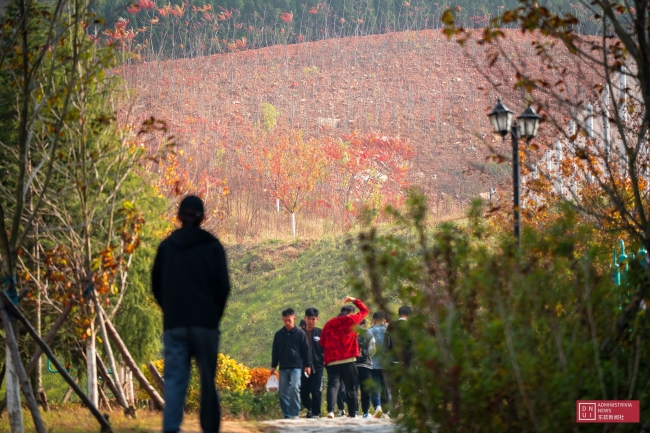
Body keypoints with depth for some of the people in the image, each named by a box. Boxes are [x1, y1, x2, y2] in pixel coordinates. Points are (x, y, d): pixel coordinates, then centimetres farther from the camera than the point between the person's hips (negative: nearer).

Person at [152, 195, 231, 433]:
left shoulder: (166, 246, 6)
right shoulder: (212, 246, 0)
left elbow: (156, 285, 8)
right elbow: (223, 285, -3)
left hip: (174, 324, 1)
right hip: (205, 323, -1)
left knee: (174, 380, -4)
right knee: (207, 380, 6)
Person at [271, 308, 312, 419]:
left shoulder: (300, 333, 1)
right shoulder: (279, 334, 9)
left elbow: (305, 350, 3)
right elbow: (275, 352, 14)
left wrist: (307, 365, 0)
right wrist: (273, 366, 10)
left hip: (296, 366, -4)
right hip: (283, 367, 4)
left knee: (294, 388, -19)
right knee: (283, 392, 2)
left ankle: (295, 415, -16)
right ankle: (287, 416, 9)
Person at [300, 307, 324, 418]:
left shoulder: (320, 333, 3)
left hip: (317, 367, -2)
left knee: (316, 391, -5)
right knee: (303, 392, 6)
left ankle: (316, 413, 5)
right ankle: (310, 408, 30)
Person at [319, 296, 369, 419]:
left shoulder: (329, 324, 10)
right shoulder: (351, 320, 2)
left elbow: (322, 342, 12)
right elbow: (364, 310, 17)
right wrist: (354, 301, 30)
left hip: (332, 362, 2)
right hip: (348, 361, -2)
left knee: (333, 385, -8)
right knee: (350, 388, 10)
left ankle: (330, 410, -28)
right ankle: (352, 413, 15)